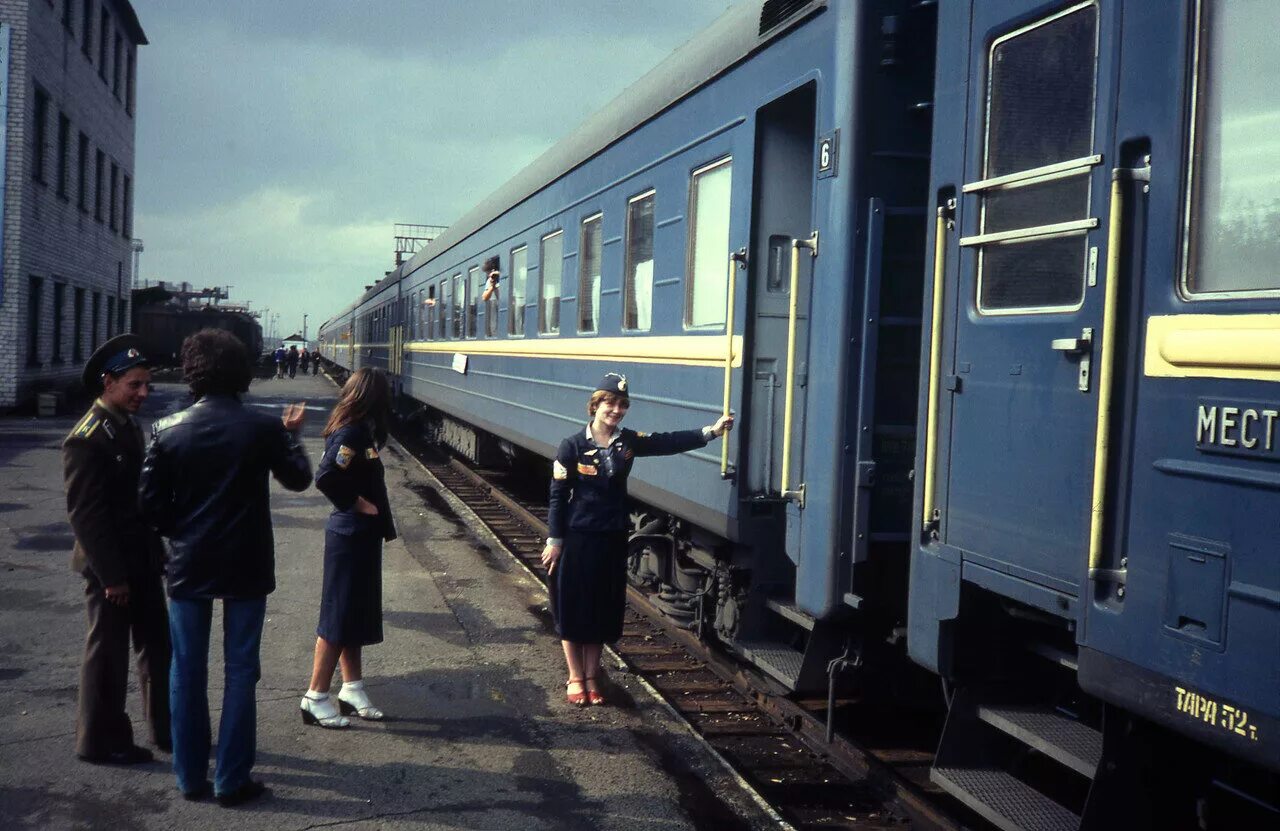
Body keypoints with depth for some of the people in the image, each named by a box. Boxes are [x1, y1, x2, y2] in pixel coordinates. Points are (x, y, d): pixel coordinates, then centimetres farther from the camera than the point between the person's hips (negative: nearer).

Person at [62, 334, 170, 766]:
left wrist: (156, 552, 13)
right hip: (111, 567, -9)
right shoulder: (87, 439, -19)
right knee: (107, 654, 5)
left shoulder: (130, 426, 8)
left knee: (157, 648, 16)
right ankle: (101, 741, 19)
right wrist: (112, 576, -20)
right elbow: (85, 514, -20)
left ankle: (167, 728, 29)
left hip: (143, 562, 9)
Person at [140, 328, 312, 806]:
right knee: (239, 671, 8)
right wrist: (291, 435, 19)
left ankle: (190, 776, 20)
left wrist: (179, 533, 13)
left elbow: (150, 503, -5)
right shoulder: (263, 429, -11)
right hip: (245, 568, -1)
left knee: (187, 671, 13)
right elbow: (299, 479, 4)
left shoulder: (167, 431, -7)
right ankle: (231, 780, 12)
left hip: (188, 566, 2)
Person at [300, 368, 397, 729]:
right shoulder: (352, 434, -21)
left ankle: (352, 688, 27)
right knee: (340, 616, -2)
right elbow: (326, 478, -31)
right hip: (351, 536, -10)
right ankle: (316, 698, 7)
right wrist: (355, 504, -17)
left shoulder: (359, 431, 8)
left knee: (357, 614, 16)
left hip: (361, 536, 10)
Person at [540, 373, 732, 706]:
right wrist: (554, 540, -9)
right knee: (572, 608, 5)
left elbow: (670, 442, -10)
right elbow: (558, 495, -8)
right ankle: (575, 678, 19)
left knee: (602, 610, 10)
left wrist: (711, 431, -22)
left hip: (612, 539, 4)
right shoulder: (572, 446, -10)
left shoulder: (629, 441, 0)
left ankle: (592, 677, 23)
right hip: (576, 538, -4)